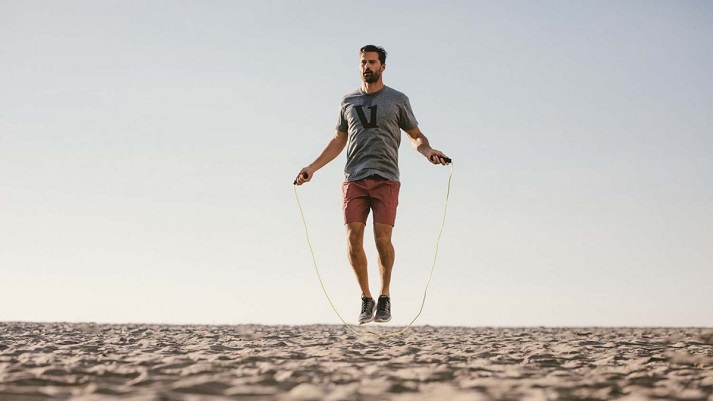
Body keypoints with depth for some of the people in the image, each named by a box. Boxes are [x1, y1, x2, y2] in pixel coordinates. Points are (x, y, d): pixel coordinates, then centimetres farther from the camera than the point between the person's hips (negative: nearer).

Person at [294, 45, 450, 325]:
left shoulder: (397, 100, 10)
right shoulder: (348, 102, 18)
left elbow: (416, 136, 12)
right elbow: (338, 141, 24)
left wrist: (429, 152, -10)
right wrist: (311, 168, 17)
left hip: (385, 178, -2)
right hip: (354, 179, 3)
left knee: (382, 237, -13)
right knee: (353, 239, -9)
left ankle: (385, 296, 5)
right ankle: (366, 299, 6)